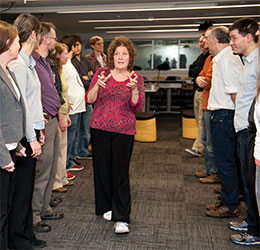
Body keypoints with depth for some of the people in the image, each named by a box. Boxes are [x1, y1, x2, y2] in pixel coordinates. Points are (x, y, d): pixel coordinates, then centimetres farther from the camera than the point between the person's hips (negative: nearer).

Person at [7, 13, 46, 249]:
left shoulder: (29, 63, 14)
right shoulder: (17, 64, -15)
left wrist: (39, 130, 16)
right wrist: (32, 138, -16)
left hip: (31, 132, 10)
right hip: (23, 136, -9)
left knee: (27, 186, 16)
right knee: (21, 188, 2)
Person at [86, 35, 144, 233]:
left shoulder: (136, 78, 5)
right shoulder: (102, 73, 6)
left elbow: (138, 108, -3)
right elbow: (89, 100, 1)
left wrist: (134, 89, -19)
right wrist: (97, 85, -16)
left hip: (124, 131, -2)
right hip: (100, 128, 2)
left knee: (120, 172, -6)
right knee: (103, 169, 9)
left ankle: (122, 218, 0)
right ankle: (106, 207, 29)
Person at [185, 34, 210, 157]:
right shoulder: (200, 57, 18)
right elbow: (191, 72, 9)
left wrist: (197, 71, -10)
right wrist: (201, 70, -6)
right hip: (198, 92, 9)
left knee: (202, 121, -7)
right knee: (199, 120, 14)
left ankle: (197, 148, -3)